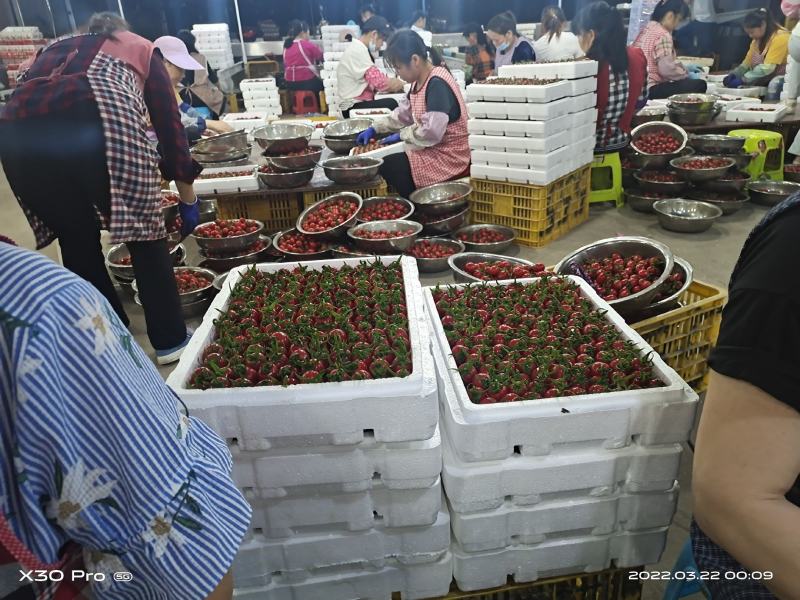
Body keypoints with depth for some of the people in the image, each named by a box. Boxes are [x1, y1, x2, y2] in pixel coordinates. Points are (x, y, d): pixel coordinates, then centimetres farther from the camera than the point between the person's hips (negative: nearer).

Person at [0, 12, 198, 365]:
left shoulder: (55, 48, 39)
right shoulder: (142, 48, 31)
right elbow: (169, 125, 25)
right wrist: (188, 199, 33)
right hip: (94, 120, -4)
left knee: (77, 242, 20)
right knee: (145, 233, 13)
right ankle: (170, 340, 19)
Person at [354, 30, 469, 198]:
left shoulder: (437, 84, -23)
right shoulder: (420, 81, 7)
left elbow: (431, 132, -30)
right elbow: (404, 113, 19)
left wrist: (402, 134, -15)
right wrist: (375, 128, 11)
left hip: (448, 157, -9)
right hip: (432, 151, 9)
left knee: (385, 168, -10)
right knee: (386, 163, 8)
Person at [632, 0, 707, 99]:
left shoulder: (647, 29, 15)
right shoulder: (663, 34, -14)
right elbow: (666, 69, -21)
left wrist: (685, 68, 23)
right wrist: (687, 74, -4)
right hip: (651, 89, -10)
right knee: (699, 84, -8)